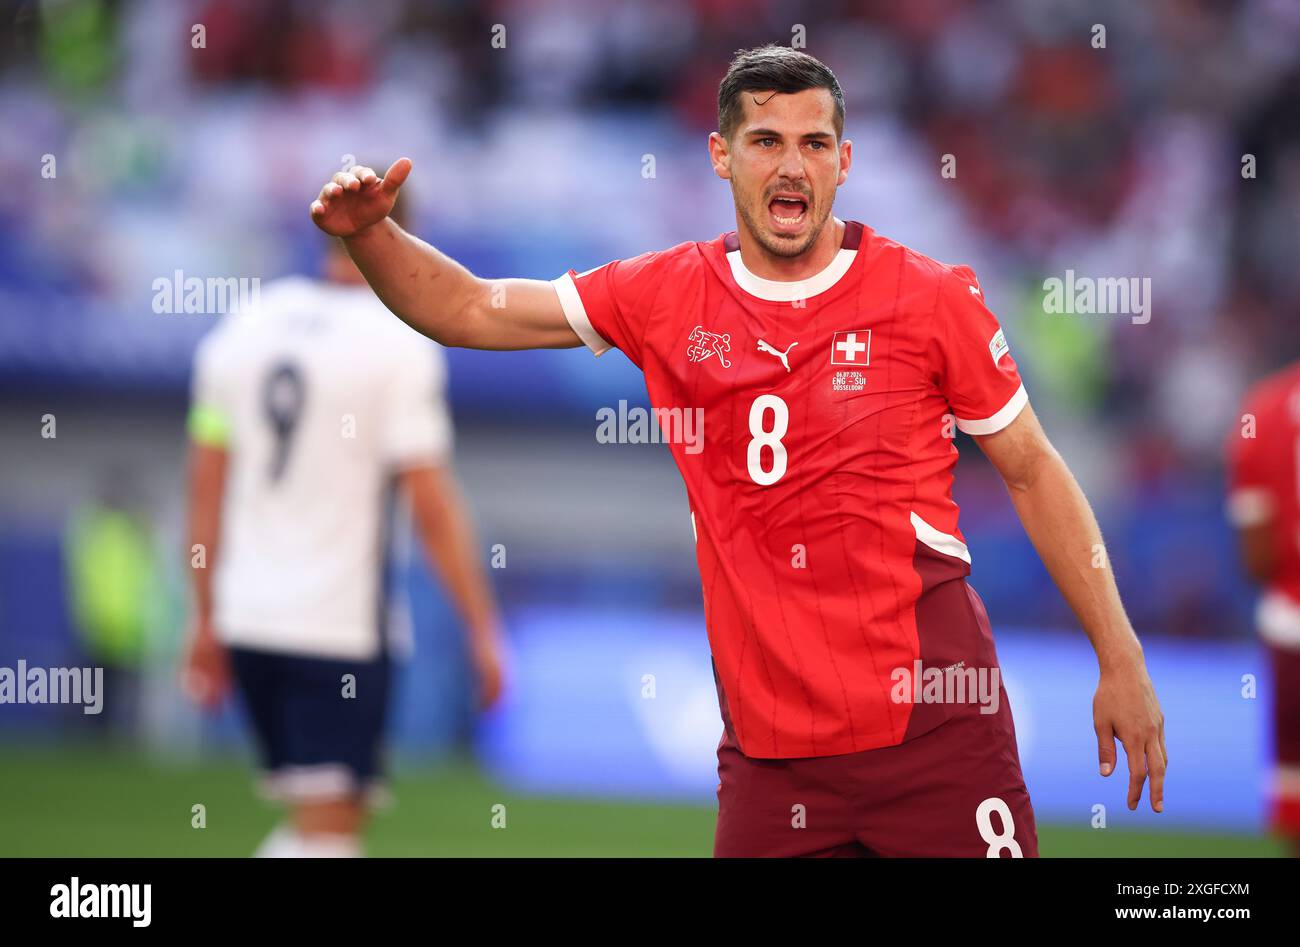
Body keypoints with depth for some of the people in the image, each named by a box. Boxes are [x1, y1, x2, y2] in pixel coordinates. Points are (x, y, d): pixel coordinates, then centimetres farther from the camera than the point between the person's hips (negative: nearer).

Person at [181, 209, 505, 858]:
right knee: (327, 833, -3)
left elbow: (206, 489, 10)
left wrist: (207, 620, 17)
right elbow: (432, 509, -12)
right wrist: (482, 629, -5)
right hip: (340, 627, -6)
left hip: (247, 615, 6)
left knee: (313, 821, 18)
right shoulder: (400, 346, -9)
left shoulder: (244, 326, 7)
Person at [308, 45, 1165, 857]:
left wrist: (1122, 664, 5)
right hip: (770, 739, 2)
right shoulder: (669, 296, 7)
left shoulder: (931, 297, 0)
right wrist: (369, 233, -5)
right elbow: (471, 311, 13)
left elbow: (1032, 472, 7)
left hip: (933, 723, -2)